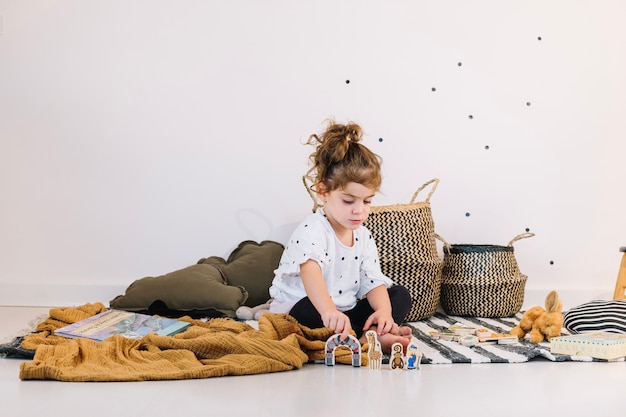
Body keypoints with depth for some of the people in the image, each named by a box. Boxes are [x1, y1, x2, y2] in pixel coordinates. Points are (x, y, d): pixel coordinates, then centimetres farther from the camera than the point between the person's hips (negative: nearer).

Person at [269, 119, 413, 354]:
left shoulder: (363, 237, 5)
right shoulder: (311, 231, -20)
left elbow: (374, 282, -2)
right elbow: (310, 272, -41)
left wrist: (384, 311, -26)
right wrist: (329, 311, -60)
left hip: (345, 312, 7)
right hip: (297, 312, -7)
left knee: (401, 295, -3)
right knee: (307, 309, -40)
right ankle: (374, 338, -36)